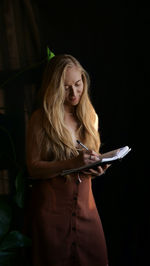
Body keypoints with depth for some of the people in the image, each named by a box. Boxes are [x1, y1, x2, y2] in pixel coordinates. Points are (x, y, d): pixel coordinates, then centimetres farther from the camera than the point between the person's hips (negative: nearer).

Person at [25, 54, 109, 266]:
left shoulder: (90, 116, 9)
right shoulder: (40, 119, -8)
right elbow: (33, 168, -11)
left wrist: (98, 167, -6)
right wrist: (73, 162, -24)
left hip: (84, 205, 5)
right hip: (51, 207, -4)